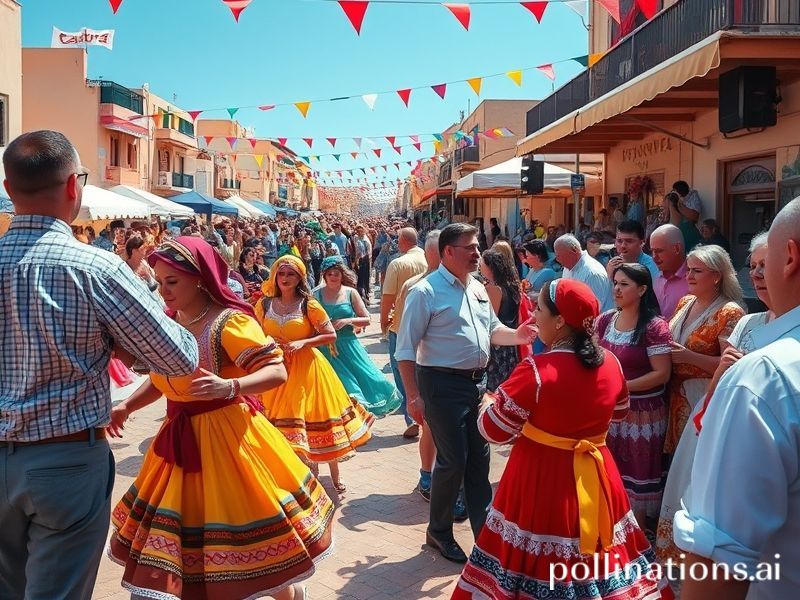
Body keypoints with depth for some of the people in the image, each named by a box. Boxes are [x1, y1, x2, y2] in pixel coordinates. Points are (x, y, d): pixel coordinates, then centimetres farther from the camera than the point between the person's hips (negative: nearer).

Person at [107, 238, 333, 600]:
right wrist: (126, 407, 2)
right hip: (182, 440, 7)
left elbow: (277, 371, -24)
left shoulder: (229, 322, -19)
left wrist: (229, 387, -39)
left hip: (226, 437, -7)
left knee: (244, 527, 7)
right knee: (180, 528, 16)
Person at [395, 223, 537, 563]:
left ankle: (483, 529, 27)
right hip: (443, 385, -7)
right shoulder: (426, 292, -13)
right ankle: (438, 532, 22)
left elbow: (492, 329, 21)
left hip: (477, 382, 7)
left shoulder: (477, 289, 10)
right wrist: (414, 396, -17)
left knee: (479, 459, 13)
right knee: (453, 461, 0)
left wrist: (517, 336, -1)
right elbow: (406, 349, -14)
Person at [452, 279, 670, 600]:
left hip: (542, 478, -5)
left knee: (541, 567, 10)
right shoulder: (611, 362, -4)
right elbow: (619, 412, 16)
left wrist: (488, 402, 6)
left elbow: (493, 429, -14)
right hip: (595, 475, 6)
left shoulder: (536, 370, -22)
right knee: (595, 558, 20)